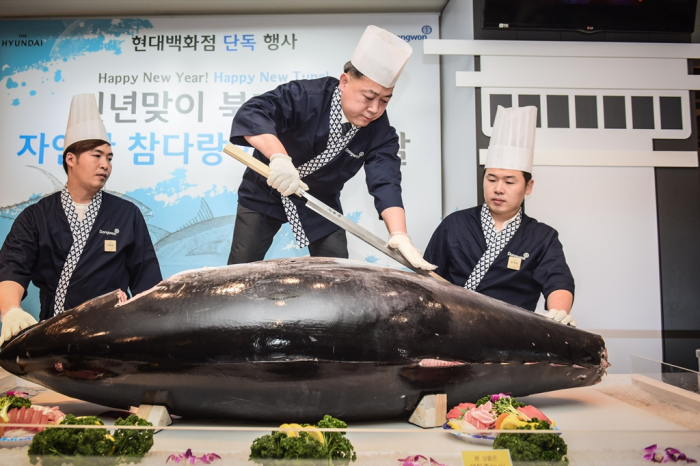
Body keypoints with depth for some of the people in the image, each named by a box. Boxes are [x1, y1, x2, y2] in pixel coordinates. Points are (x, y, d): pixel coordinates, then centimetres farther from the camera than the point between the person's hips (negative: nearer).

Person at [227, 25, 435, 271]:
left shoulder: (380, 131, -16)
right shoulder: (306, 96, -27)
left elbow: (386, 183, -27)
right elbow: (251, 114, -38)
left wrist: (399, 234, -43)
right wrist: (279, 157, -57)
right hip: (265, 193, -3)